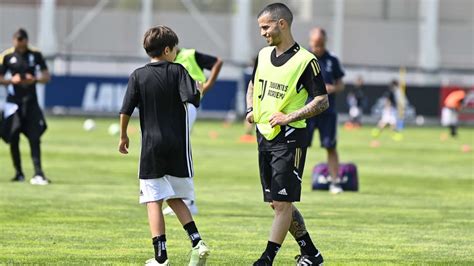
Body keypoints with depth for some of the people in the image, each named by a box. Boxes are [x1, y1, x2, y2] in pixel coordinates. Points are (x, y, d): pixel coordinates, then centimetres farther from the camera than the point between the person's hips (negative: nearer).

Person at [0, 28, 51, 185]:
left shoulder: (35, 55, 1)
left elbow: (46, 76, 4)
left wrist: (34, 79, -16)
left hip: (31, 101, 0)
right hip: (14, 101, 0)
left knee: (34, 137, -7)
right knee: (13, 138, 4)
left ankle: (38, 173, -11)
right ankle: (19, 173, 17)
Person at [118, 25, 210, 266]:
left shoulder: (138, 76, 1)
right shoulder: (177, 71, -1)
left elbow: (126, 111, -2)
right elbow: (192, 98, -16)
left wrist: (123, 136, 11)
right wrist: (199, 90, 6)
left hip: (151, 146, -1)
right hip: (177, 146, 1)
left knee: (154, 201, 0)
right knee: (175, 198, 15)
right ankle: (197, 242, 1)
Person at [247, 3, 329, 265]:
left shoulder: (305, 61, -11)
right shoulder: (263, 55, 10)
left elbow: (322, 101, -13)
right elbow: (253, 85, 28)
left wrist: (289, 117, -19)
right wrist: (251, 110, 10)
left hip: (289, 138, -8)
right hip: (264, 136, 8)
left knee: (282, 203, -8)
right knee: (276, 203, 10)